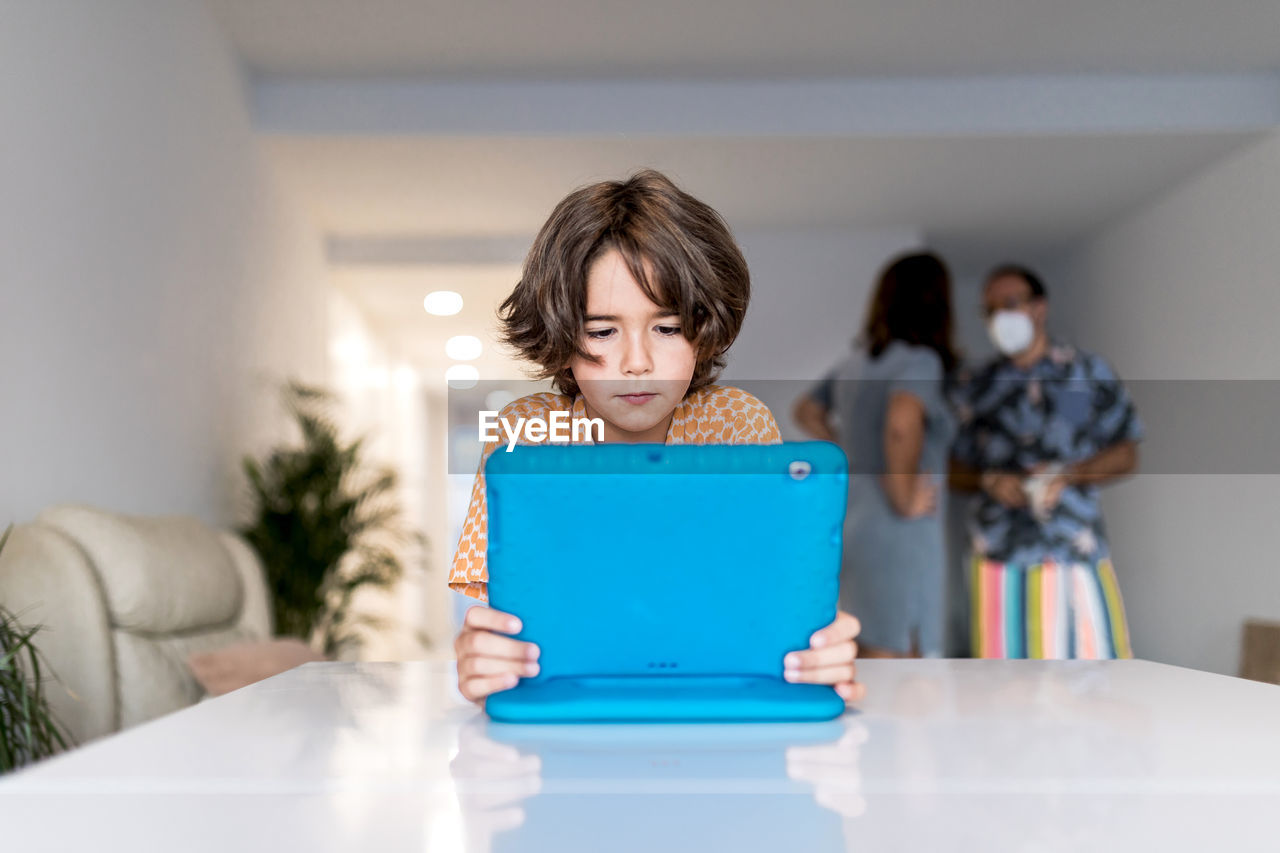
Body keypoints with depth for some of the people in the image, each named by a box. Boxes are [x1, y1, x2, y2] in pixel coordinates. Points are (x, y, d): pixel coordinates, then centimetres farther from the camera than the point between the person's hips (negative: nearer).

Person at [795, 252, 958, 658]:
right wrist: (904, 499, -20)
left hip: (854, 529, 8)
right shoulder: (920, 360, -13)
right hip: (899, 538, -8)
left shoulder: (858, 361, 11)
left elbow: (807, 412, 26)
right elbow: (902, 423, -33)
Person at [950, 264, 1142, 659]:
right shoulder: (975, 389, 10)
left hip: (1075, 551, -1)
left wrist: (1068, 474, -14)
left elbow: (1126, 455, 3)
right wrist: (989, 481, -10)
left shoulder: (1089, 374, 5)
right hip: (999, 559, 2)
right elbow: (954, 468, 11)